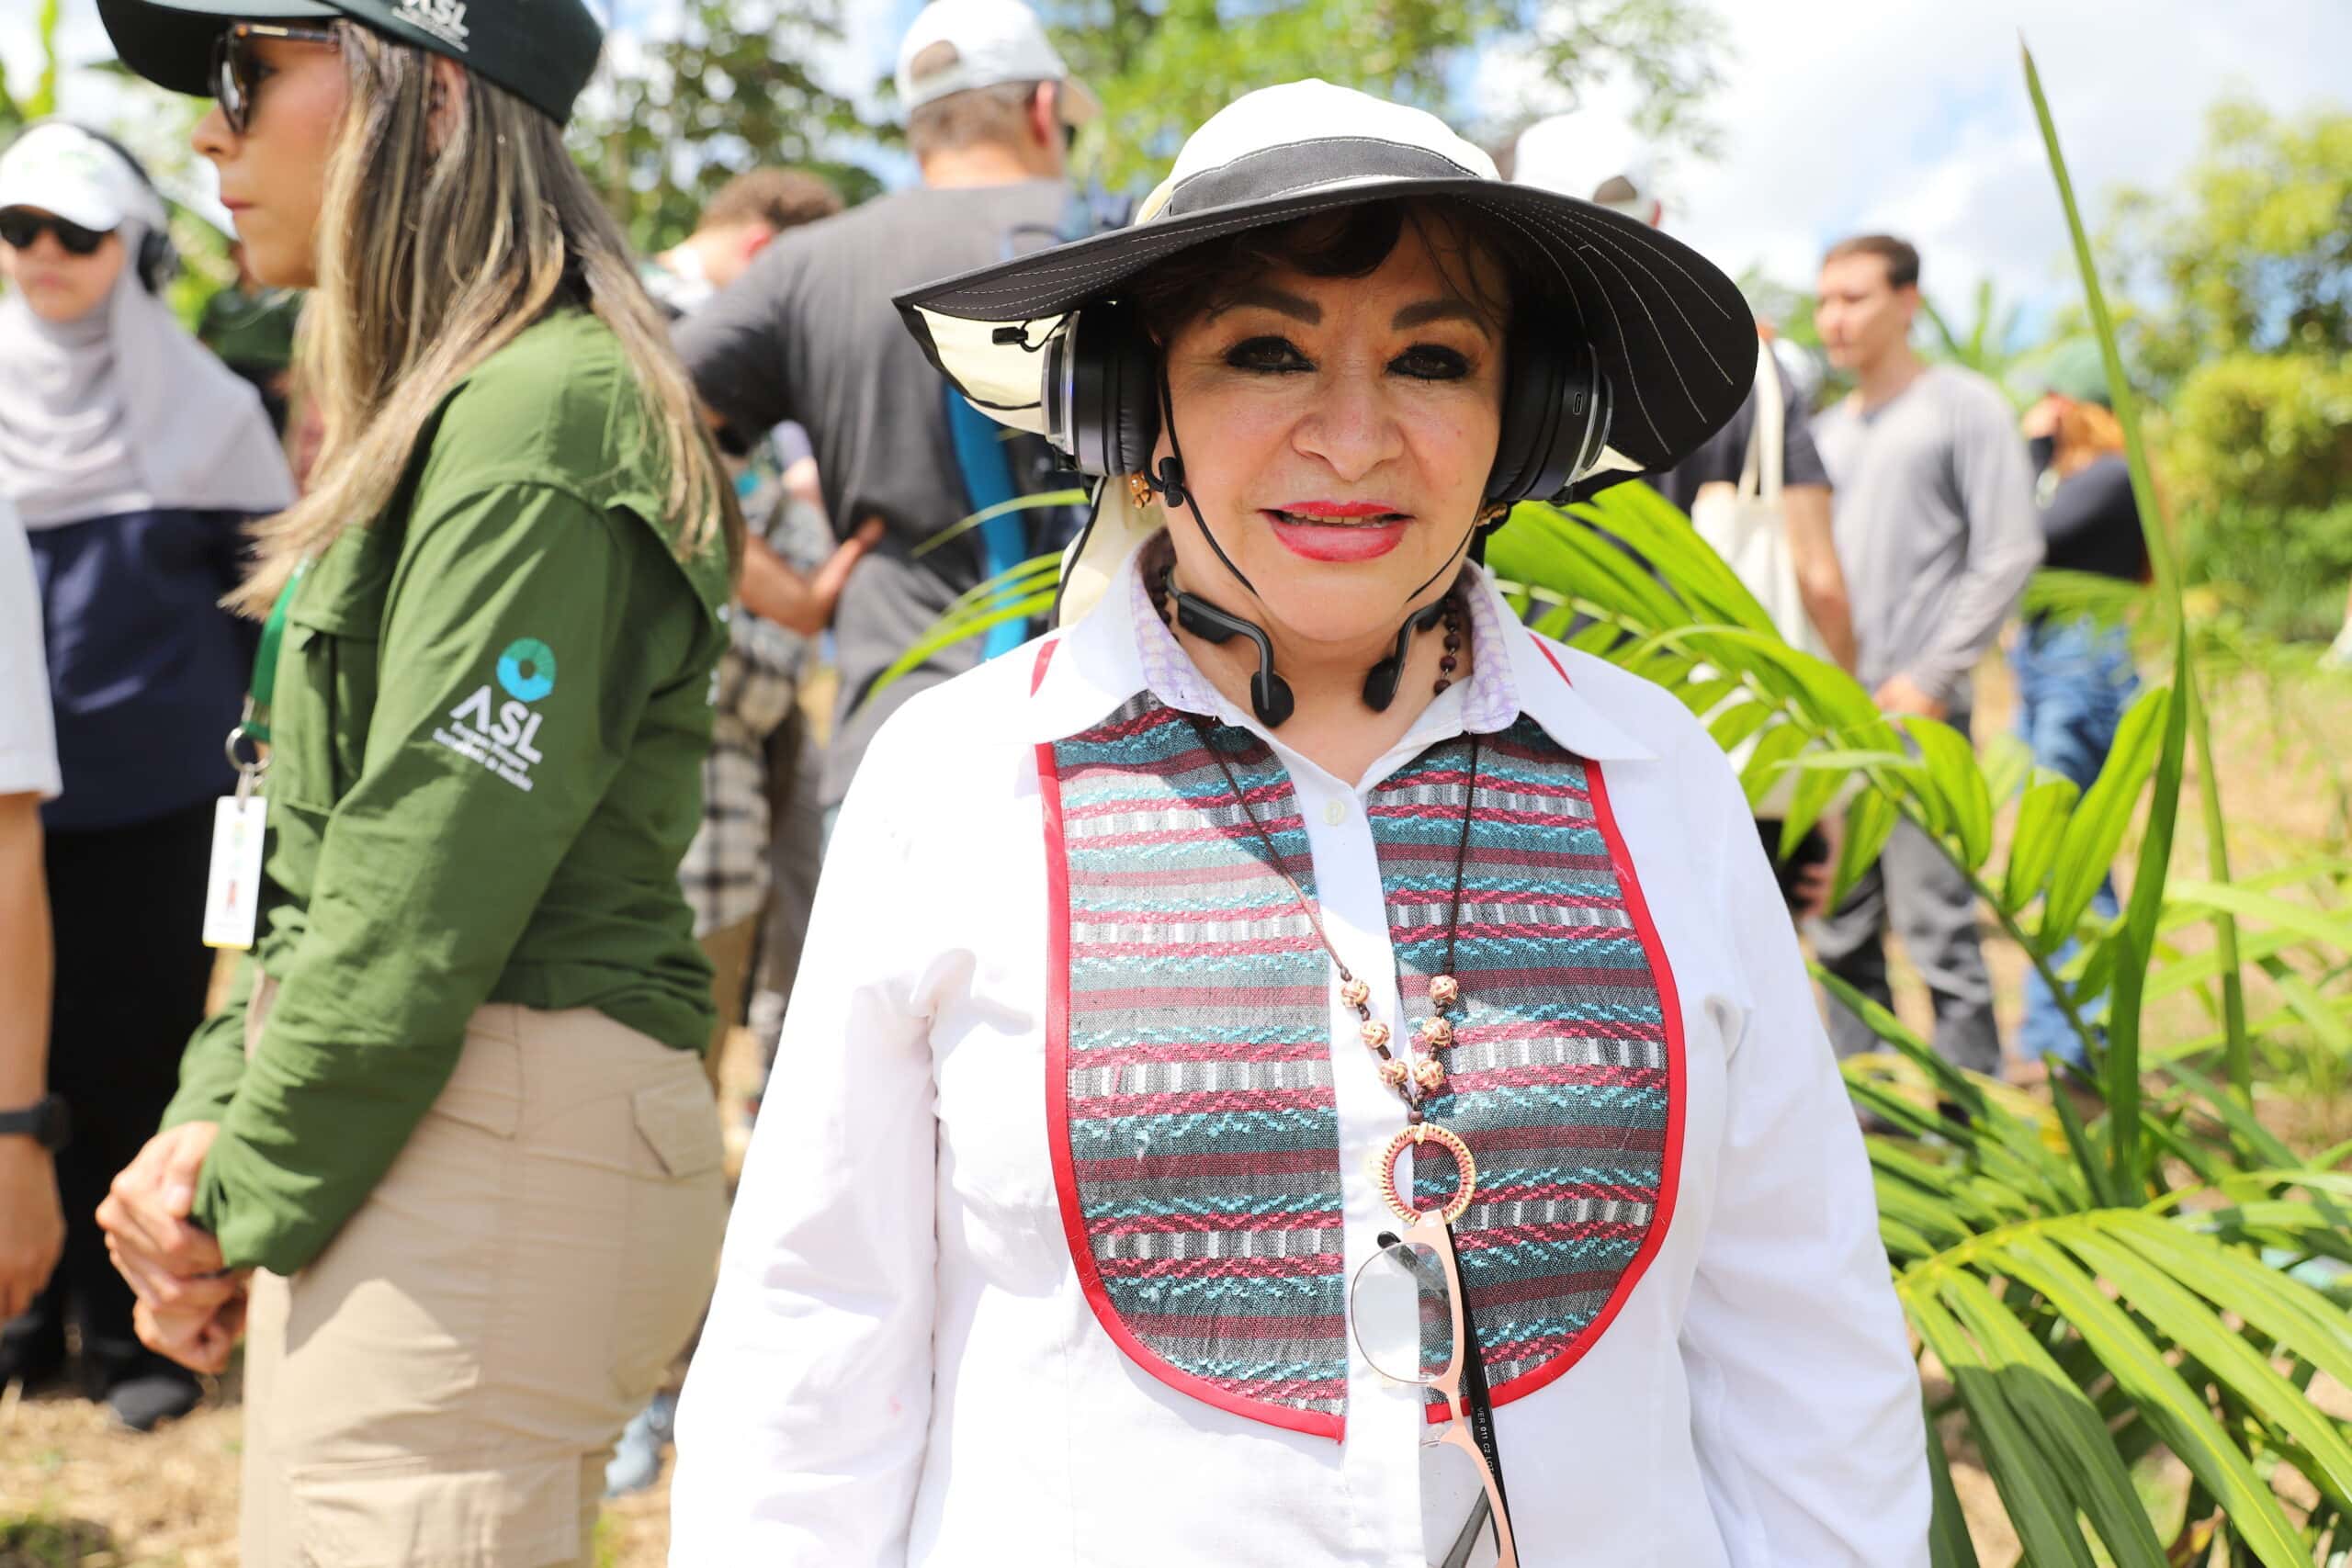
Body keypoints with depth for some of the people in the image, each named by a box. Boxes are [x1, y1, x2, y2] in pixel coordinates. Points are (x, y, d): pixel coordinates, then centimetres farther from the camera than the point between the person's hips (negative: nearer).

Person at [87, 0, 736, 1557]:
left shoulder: (537, 418, -15)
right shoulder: (443, 415, 17)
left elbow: (435, 887, -19)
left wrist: (252, 1194, -9)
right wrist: (213, 1120, 7)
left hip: (495, 1160, -10)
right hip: (406, 1136, 10)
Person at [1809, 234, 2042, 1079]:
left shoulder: (1964, 407, 1)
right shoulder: (1825, 431, 18)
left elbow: (2010, 552, -6)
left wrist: (1933, 677, -11)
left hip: (1918, 713, -6)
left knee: (1936, 924, -9)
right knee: (1841, 929, 8)